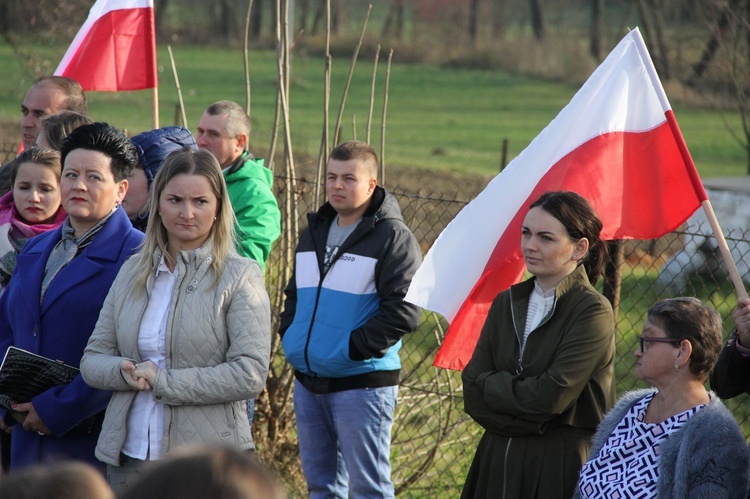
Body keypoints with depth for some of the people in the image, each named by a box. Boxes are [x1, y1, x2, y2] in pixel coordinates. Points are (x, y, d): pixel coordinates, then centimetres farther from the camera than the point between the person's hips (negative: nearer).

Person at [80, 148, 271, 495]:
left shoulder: (240, 277, -3)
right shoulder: (132, 273, 12)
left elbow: (251, 374, -12)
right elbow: (92, 359, 13)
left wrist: (163, 381, -14)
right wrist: (124, 372, -10)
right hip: (128, 457, 4)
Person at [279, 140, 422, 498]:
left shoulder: (392, 238, -9)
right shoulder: (315, 233, 14)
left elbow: (403, 311, -16)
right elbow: (295, 294, 24)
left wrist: (354, 348, -19)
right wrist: (289, 335, 6)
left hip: (362, 384, -7)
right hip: (308, 381, 7)